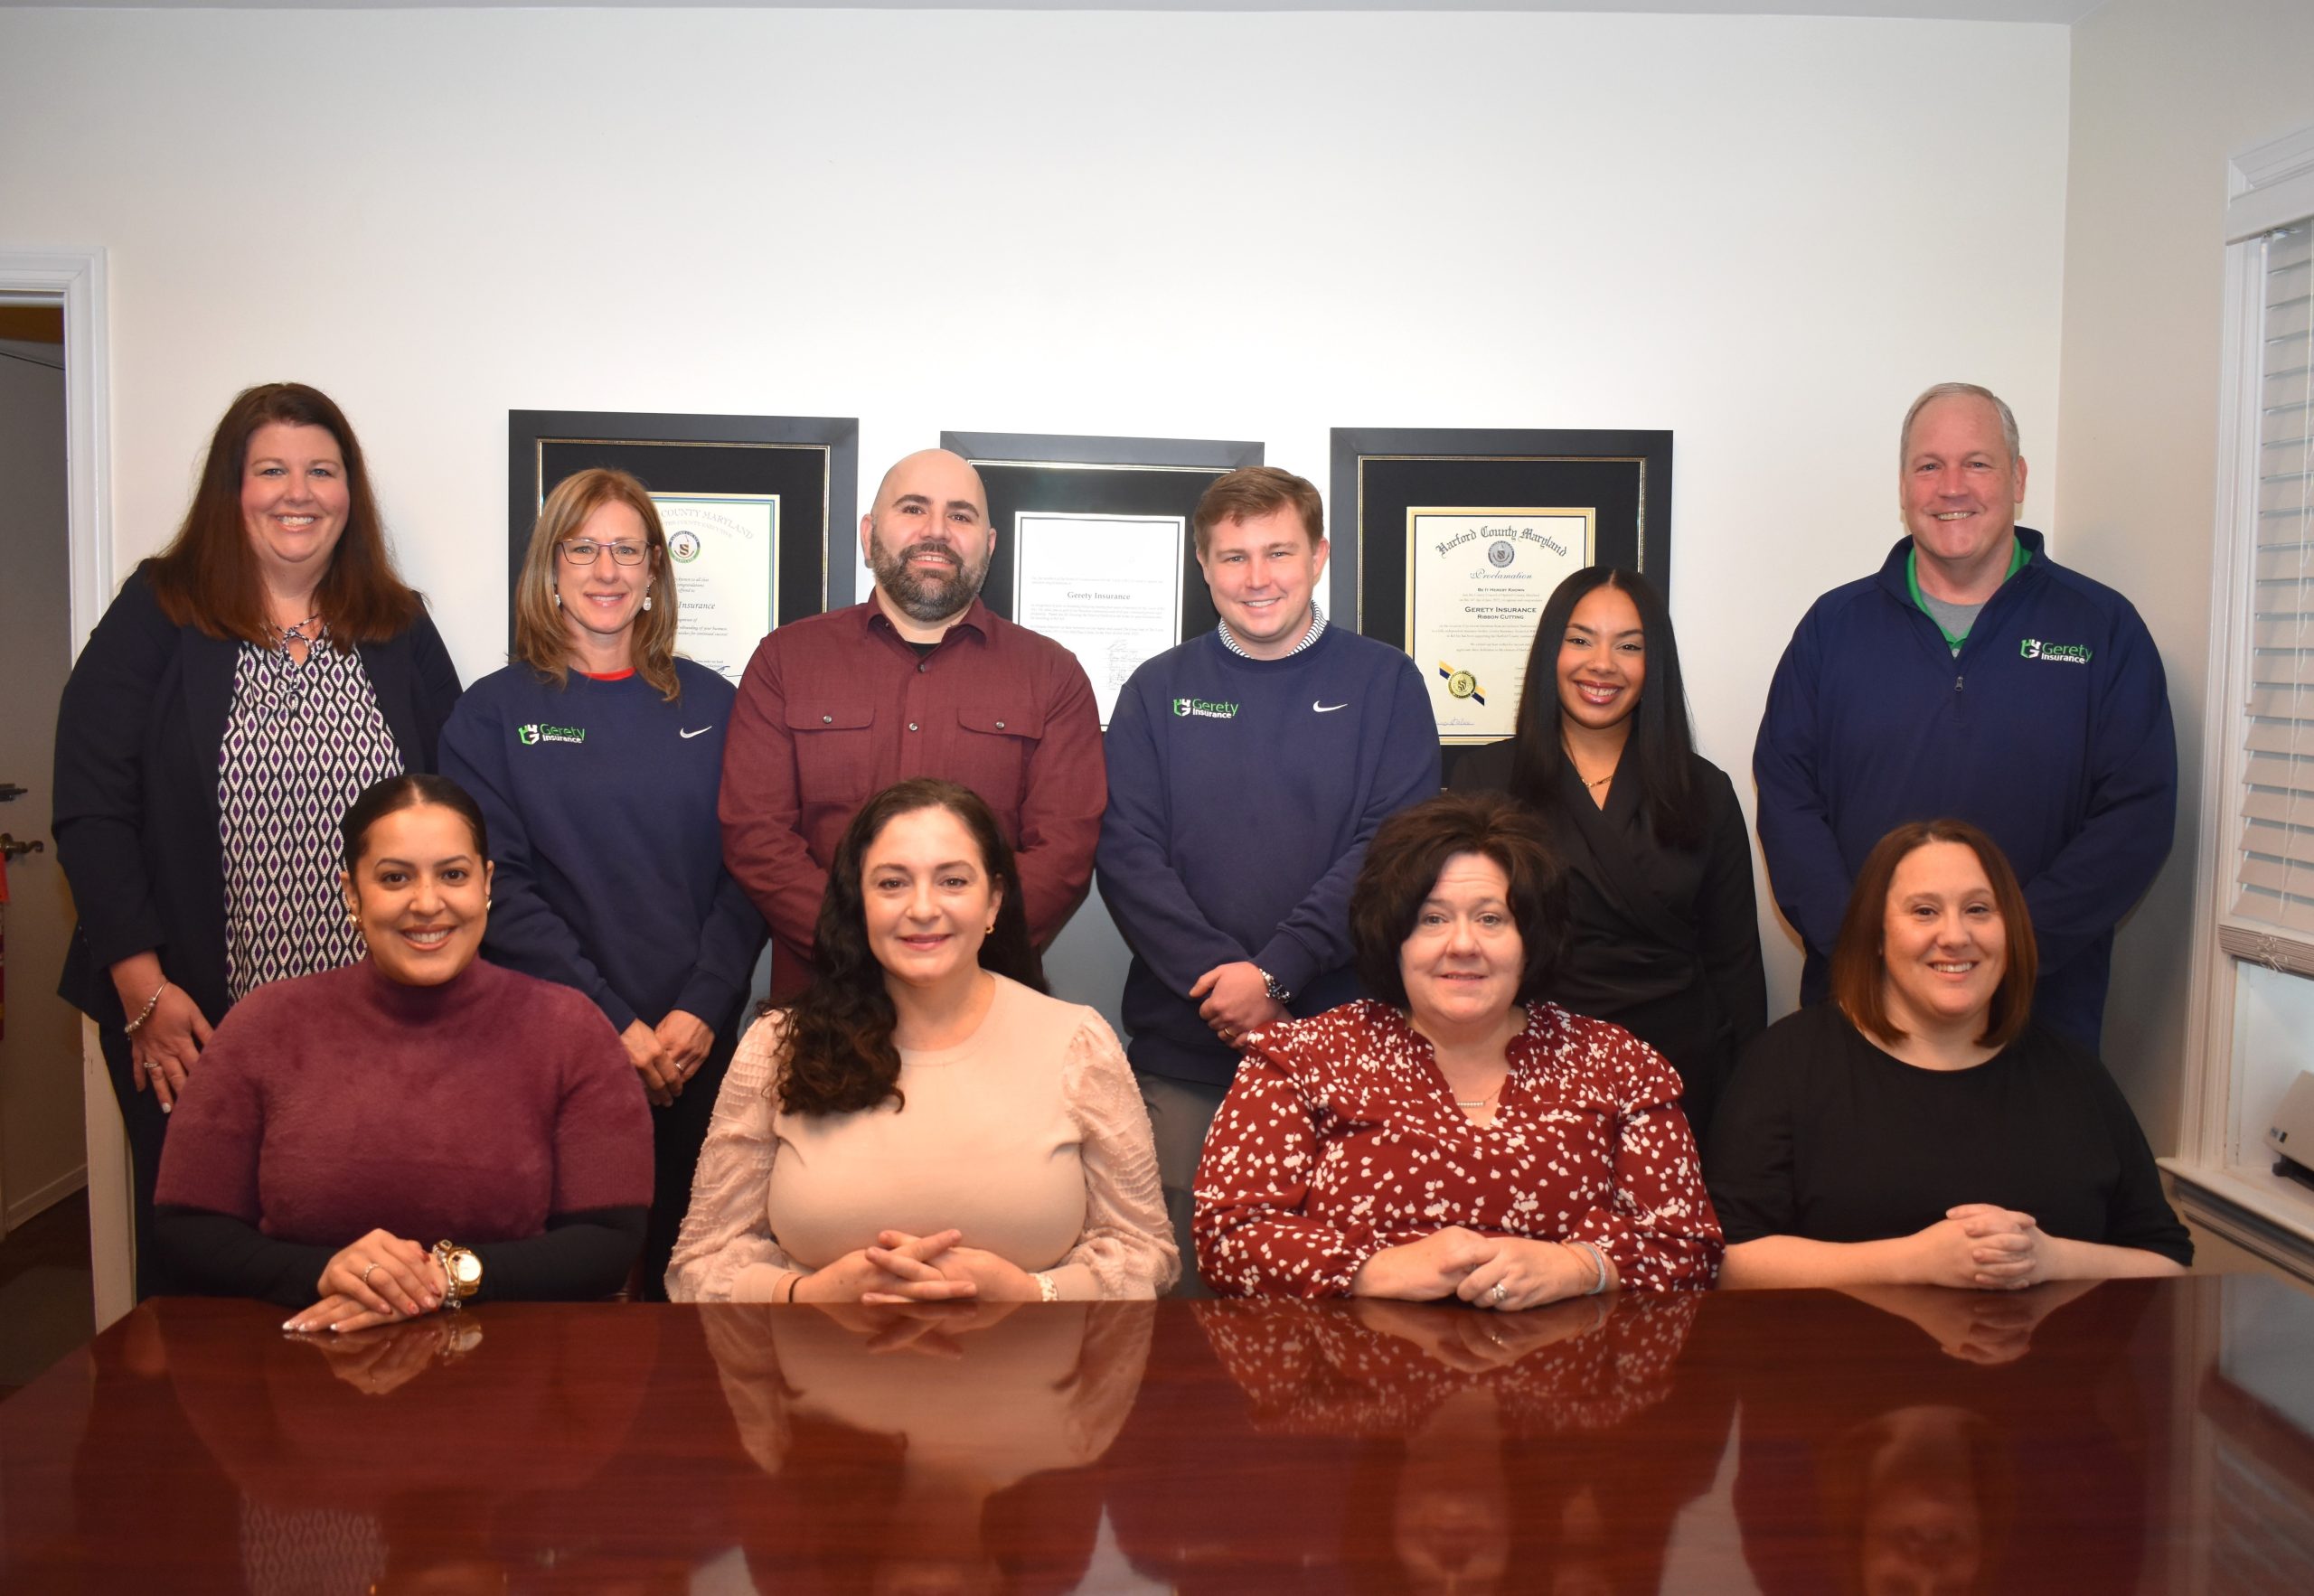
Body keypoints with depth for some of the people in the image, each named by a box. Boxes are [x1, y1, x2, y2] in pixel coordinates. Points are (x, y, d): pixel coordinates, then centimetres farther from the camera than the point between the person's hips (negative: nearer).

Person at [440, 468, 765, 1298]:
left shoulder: (709, 704, 8)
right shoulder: (495, 712, 3)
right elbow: (501, 886, -4)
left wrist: (701, 1009, -10)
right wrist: (611, 1021, -12)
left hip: (700, 1045, 2)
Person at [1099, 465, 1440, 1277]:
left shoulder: (1384, 682, 4)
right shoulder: (1159, 691, 9)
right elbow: (1127, 855, 0)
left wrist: (1274, 971, -16)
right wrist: (1217, 978, -14)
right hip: (1181, 1047, 1)